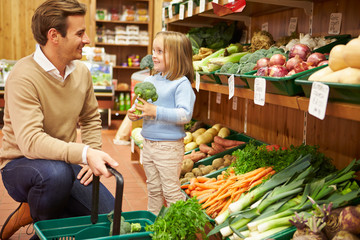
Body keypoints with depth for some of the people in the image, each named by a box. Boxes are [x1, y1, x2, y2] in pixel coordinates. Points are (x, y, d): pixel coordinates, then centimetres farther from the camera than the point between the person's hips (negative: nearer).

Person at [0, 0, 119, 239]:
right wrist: (84, 153, -43)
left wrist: (94, 153, -2)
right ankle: (32, 215, -5)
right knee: (56, 172, -40)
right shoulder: (23, 76, -21)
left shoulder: (82, 71, 0)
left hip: (67, 163, 6)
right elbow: (31, 141, -32)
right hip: (21, 164, -6)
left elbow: (91, 119, 15)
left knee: (109, 215, -7)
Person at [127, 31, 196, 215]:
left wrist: (156, 111, -31)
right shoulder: (149, 80, 9)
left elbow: (185, 114, -25)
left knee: (171, 190, 2)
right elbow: (140, 104, 17)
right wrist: (133, 112, -6)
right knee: (153, 189, 21)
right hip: (148, 143, 8)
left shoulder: (181, 83, -14)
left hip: (169, 146, -7)